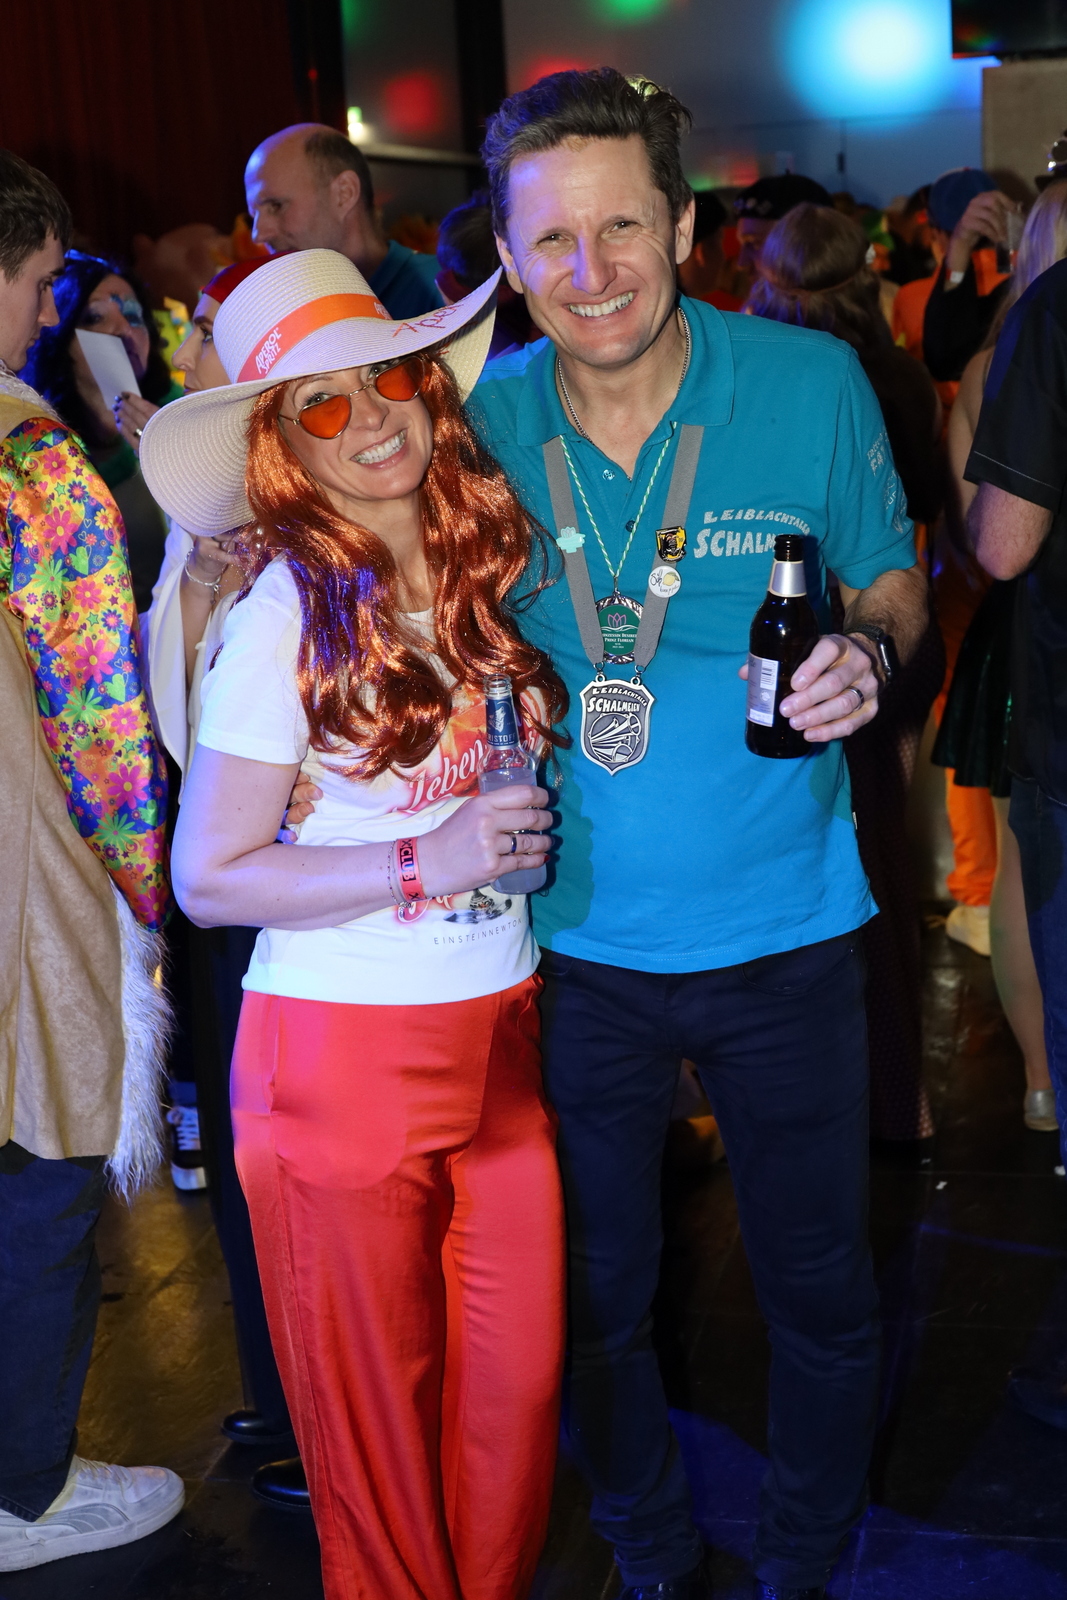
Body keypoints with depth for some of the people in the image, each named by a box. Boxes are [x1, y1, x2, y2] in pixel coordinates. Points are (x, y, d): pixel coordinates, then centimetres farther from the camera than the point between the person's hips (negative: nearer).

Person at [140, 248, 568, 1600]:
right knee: (376, 1404, 12)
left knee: (519, 1383, 12)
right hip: (344, 1053, -4)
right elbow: (207, 879, -13)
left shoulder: (489, 563, 3)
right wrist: (425, 860, -19)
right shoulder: (283, 615, -13)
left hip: (503, 1034, 5)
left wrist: (537, 829, 1)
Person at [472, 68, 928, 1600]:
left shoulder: (814, 383, -11)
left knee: (820, 1291, 14)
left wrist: (868, 655, -20)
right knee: (595, 1297, 17)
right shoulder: (479, 423, -6)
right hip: (574, 941, 2)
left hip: (784, 937, -1)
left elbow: (894, 587, 1)